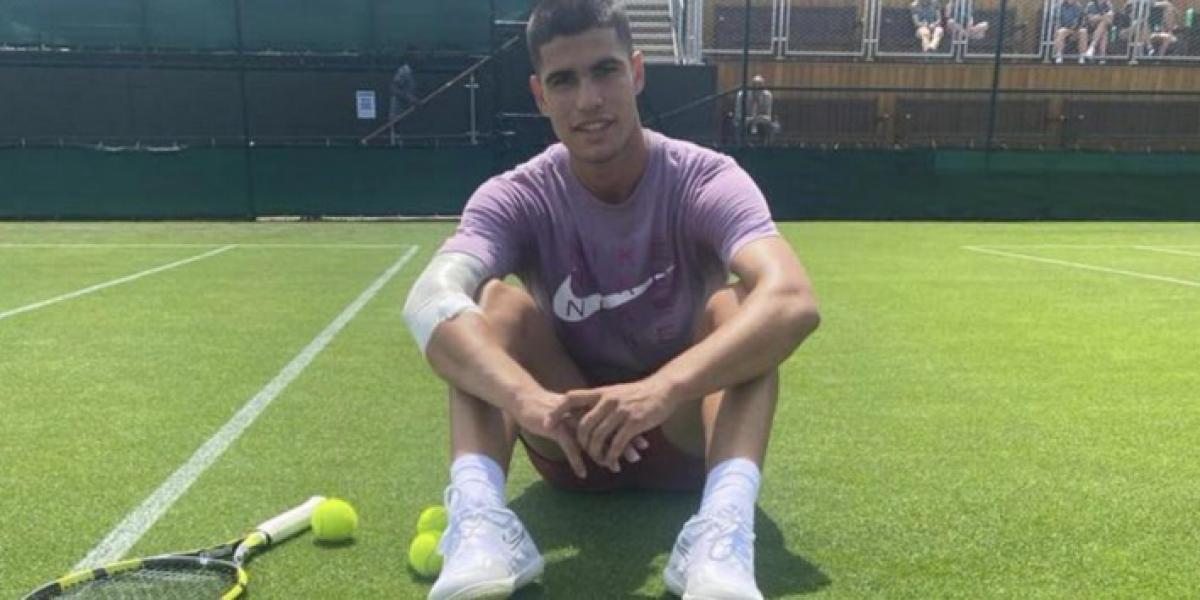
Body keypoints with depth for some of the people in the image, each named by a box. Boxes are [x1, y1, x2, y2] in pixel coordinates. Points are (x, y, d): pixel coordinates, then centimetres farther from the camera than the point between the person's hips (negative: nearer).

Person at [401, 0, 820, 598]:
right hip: (573, 439, 1)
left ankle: (724, 530, -45)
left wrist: (661, 389, -52)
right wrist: (524, 398, -53)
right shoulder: (516, 199, -13)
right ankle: (480, 521, -40)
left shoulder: (706, 181, -17)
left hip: (689, 434, 0)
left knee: (736, 305, -29)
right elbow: (429, 301, -34)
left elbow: (793, 301, -37)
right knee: (495, 303, -24)